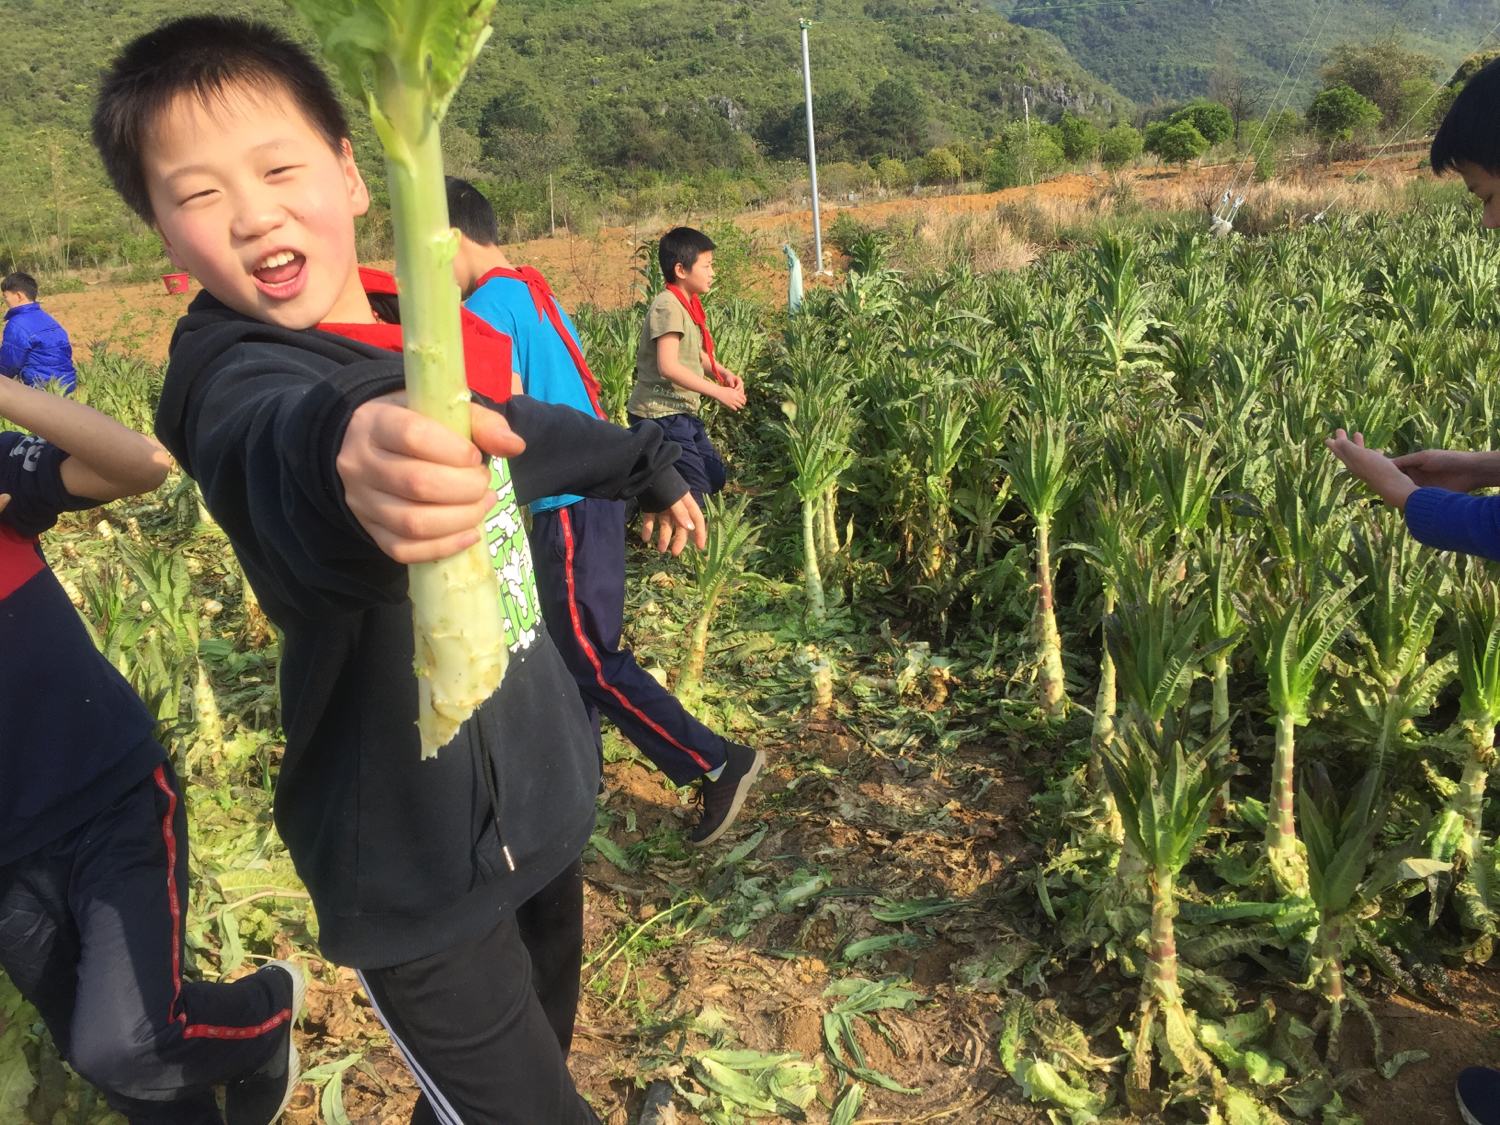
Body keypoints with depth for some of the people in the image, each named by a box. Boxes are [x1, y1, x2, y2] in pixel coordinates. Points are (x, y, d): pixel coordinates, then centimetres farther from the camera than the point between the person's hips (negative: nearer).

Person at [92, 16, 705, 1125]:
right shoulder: (236, 381, -19)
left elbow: (514, 431, 20)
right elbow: (275, 448, -43)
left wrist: (647, 466, 35)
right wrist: (346, 464, -66)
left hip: (541, 793, 7)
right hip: (416, 859, -6)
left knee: (549, 1031, 21)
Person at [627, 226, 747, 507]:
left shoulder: (689, 304, 11)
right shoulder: (668, 307, -19)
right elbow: (668, 366, -28)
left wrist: (723, 372, -2)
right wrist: (718, 392, -25)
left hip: (682, 412, 10)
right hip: (660, 415, -10)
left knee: (715, 477, 15)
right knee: (696, 490, -9)